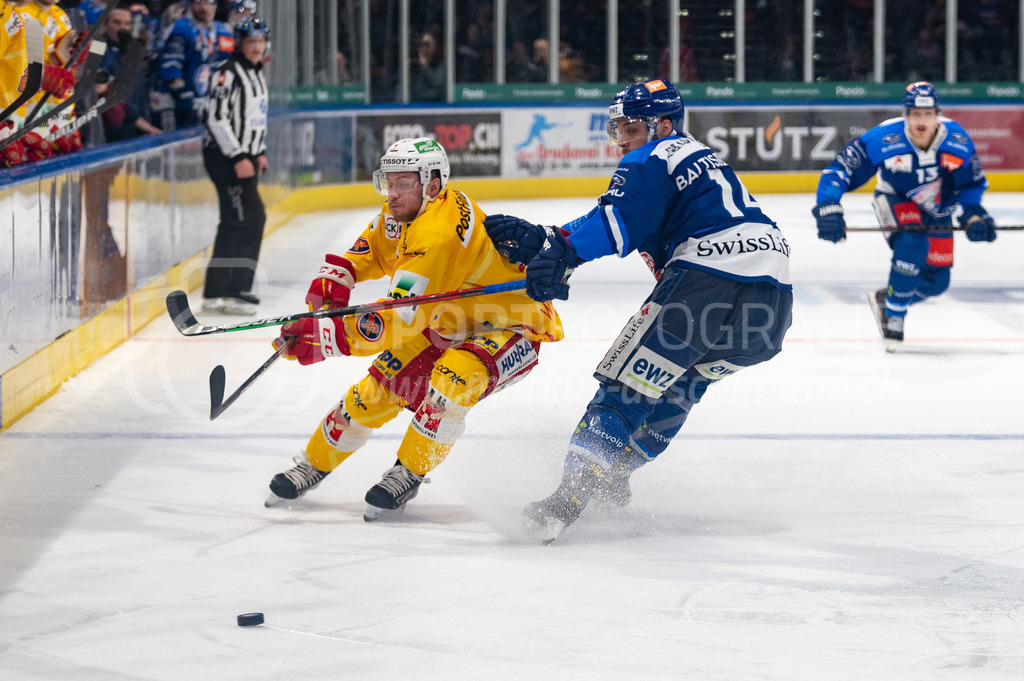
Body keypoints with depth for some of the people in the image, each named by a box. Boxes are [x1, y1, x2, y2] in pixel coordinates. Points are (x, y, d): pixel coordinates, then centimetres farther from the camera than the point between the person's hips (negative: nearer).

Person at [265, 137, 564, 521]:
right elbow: (367, 252, 16)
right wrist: (333, 280, -4)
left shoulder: (439, 235, -36)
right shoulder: (402, 214, -7)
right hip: (451, 323, 9)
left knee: (452, 380, -34)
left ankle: (408, 474, -14)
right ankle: (315, 464, 21)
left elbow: (398, 321, -38)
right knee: (381, 386, 1)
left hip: (514, 328, -9)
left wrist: (327, 337, -41)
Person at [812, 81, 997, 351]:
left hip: (936, 209, 4)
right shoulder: (883, 139, -31)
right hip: (895, 201, -4)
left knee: (936, 281, 2)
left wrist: (973, 214, -24)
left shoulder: (957, 140, -23)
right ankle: (893, 314, -14)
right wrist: (828, 208, -39)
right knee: (912, 244, -34)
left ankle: (885, 299, 33)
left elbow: (972, 183, -7)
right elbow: (840, 170, -27)